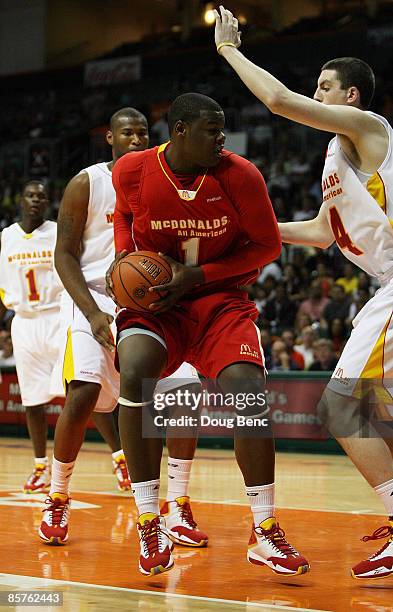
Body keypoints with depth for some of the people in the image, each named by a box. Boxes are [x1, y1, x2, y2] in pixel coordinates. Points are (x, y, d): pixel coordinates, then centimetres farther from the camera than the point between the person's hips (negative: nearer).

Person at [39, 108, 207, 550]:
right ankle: (57, 501, 0)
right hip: (93, 299, -4)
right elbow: (64, 255, -6)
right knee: (82, 396, -21)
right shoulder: (86, 183, -3)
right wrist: (93, 313, -19)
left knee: (185, 394, -11)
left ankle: (177, 509, 0)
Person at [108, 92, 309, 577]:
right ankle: (149, 524, -17)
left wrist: (196, 275, -14)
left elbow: (268, 245, -4)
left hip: (219, 297, 0)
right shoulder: (131, 172, -9)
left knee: (248, 392, -22)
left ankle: (264, 534, -6)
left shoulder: (239, 176, -13)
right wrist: (124, 255, -5)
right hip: (153, 298, 0)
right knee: (134, 372, -30)